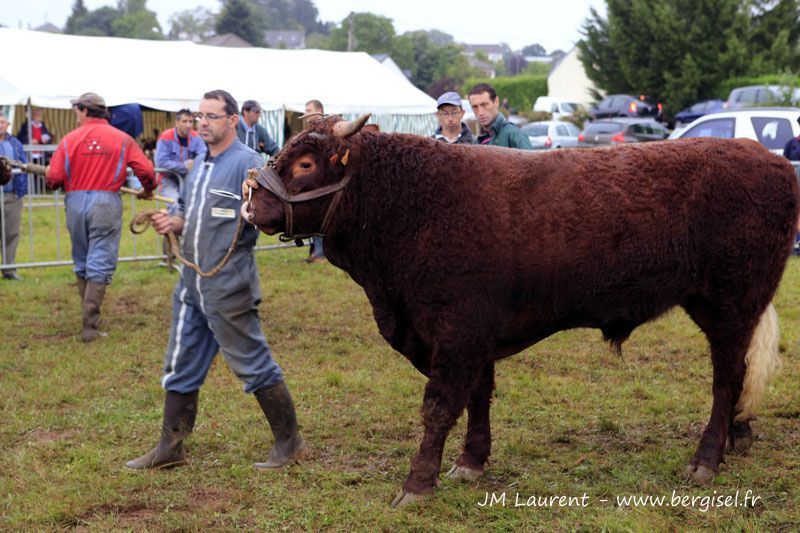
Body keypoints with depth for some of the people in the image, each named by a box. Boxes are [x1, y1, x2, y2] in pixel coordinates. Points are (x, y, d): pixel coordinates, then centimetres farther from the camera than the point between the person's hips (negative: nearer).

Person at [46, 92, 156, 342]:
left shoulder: (70, 139, -1)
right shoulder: (122, 139, 0)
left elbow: (54, 178, -5)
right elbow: (146, 170, -3)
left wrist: (48, 175, 20)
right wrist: (148, 190, 18)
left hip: (75, 203, 1)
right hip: (106, 203, -1)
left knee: (81, 264, 18)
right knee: (99, 265, -1)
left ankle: (90, 315, 27)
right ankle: (89, 326, -7)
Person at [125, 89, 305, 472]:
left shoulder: (247, 162, -12)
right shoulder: (200, 165, 14)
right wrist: (172, 222, 1)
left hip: (229, 287, -9)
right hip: (192, 284, 9)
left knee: (253, 365, 0)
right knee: (180, 367, 13)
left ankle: (289, 443, 13)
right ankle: (170, 447, 22)